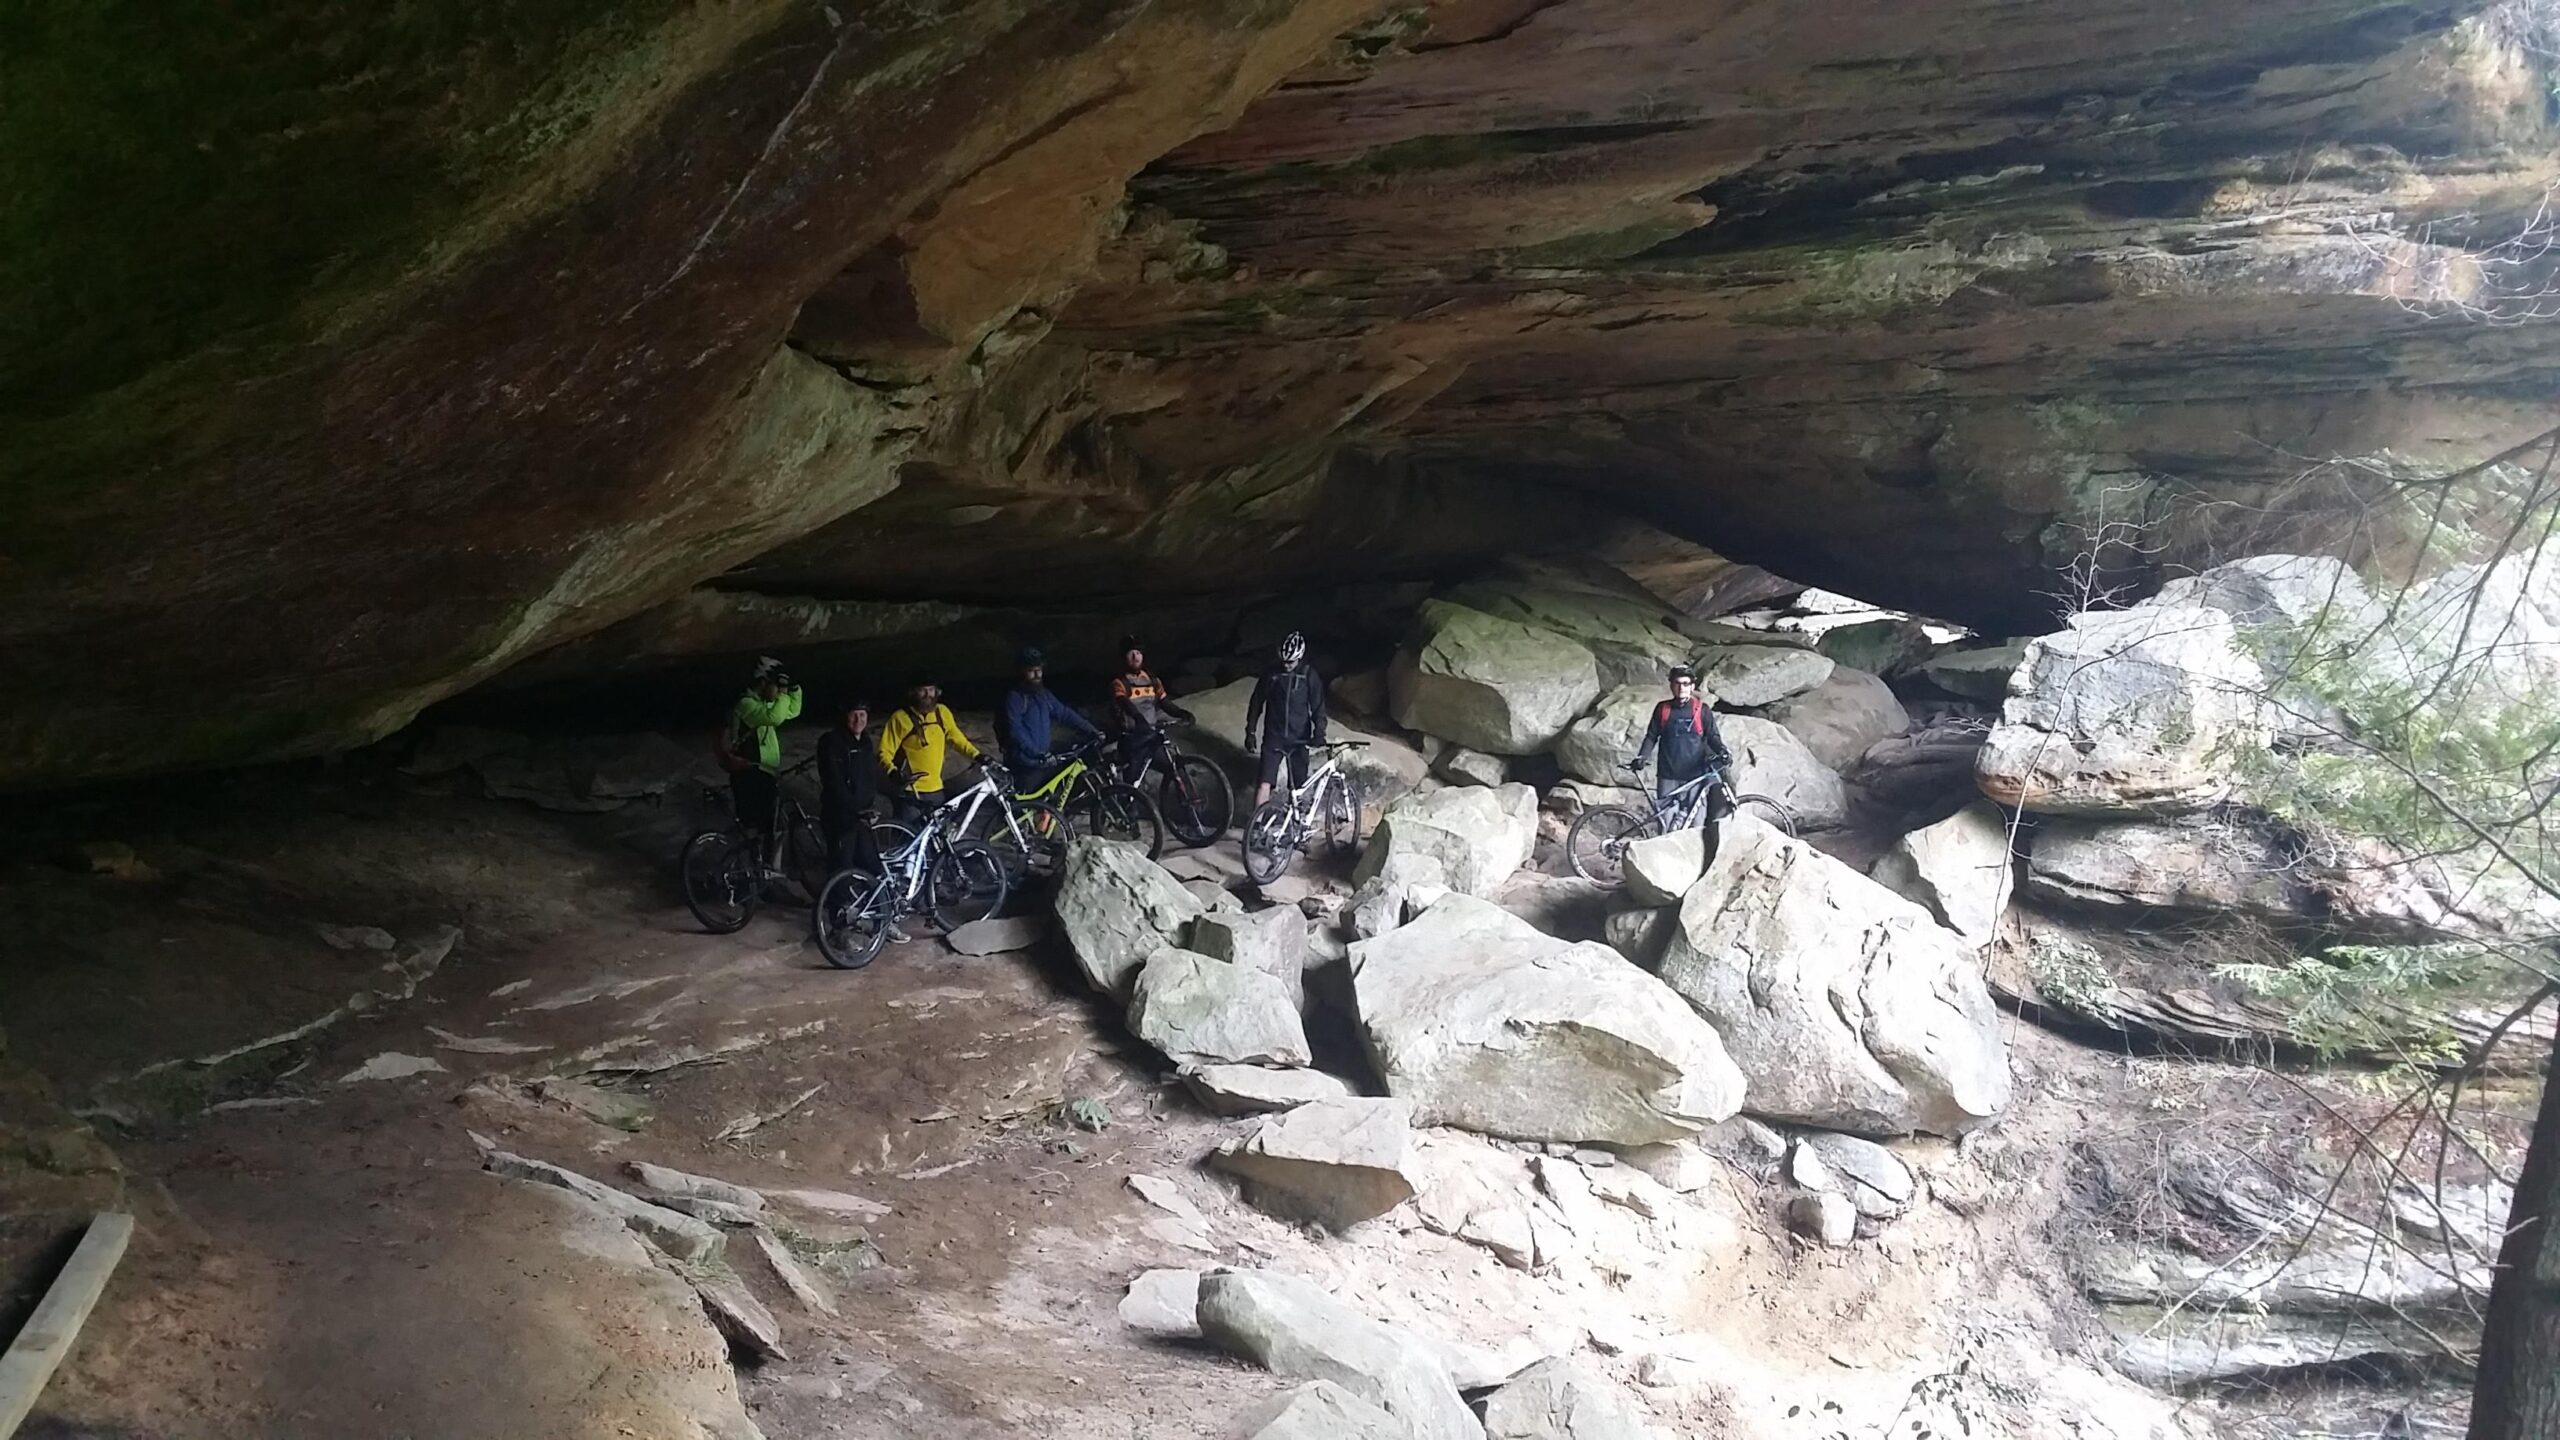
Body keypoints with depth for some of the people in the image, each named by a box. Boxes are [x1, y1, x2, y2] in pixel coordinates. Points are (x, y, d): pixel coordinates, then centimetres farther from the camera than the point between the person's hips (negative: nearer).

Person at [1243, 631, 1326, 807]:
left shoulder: (1309, 676, -2)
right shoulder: (1270, 674, -1)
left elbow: (1318, 706, -2)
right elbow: (1256, 703, 8)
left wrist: (1319, 733, -16)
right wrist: (1250, 732, 5)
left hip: (1299, 739, 0)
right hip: (1274, 738, 0)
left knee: (1298, 789, 5)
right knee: (1265, 784, -12)